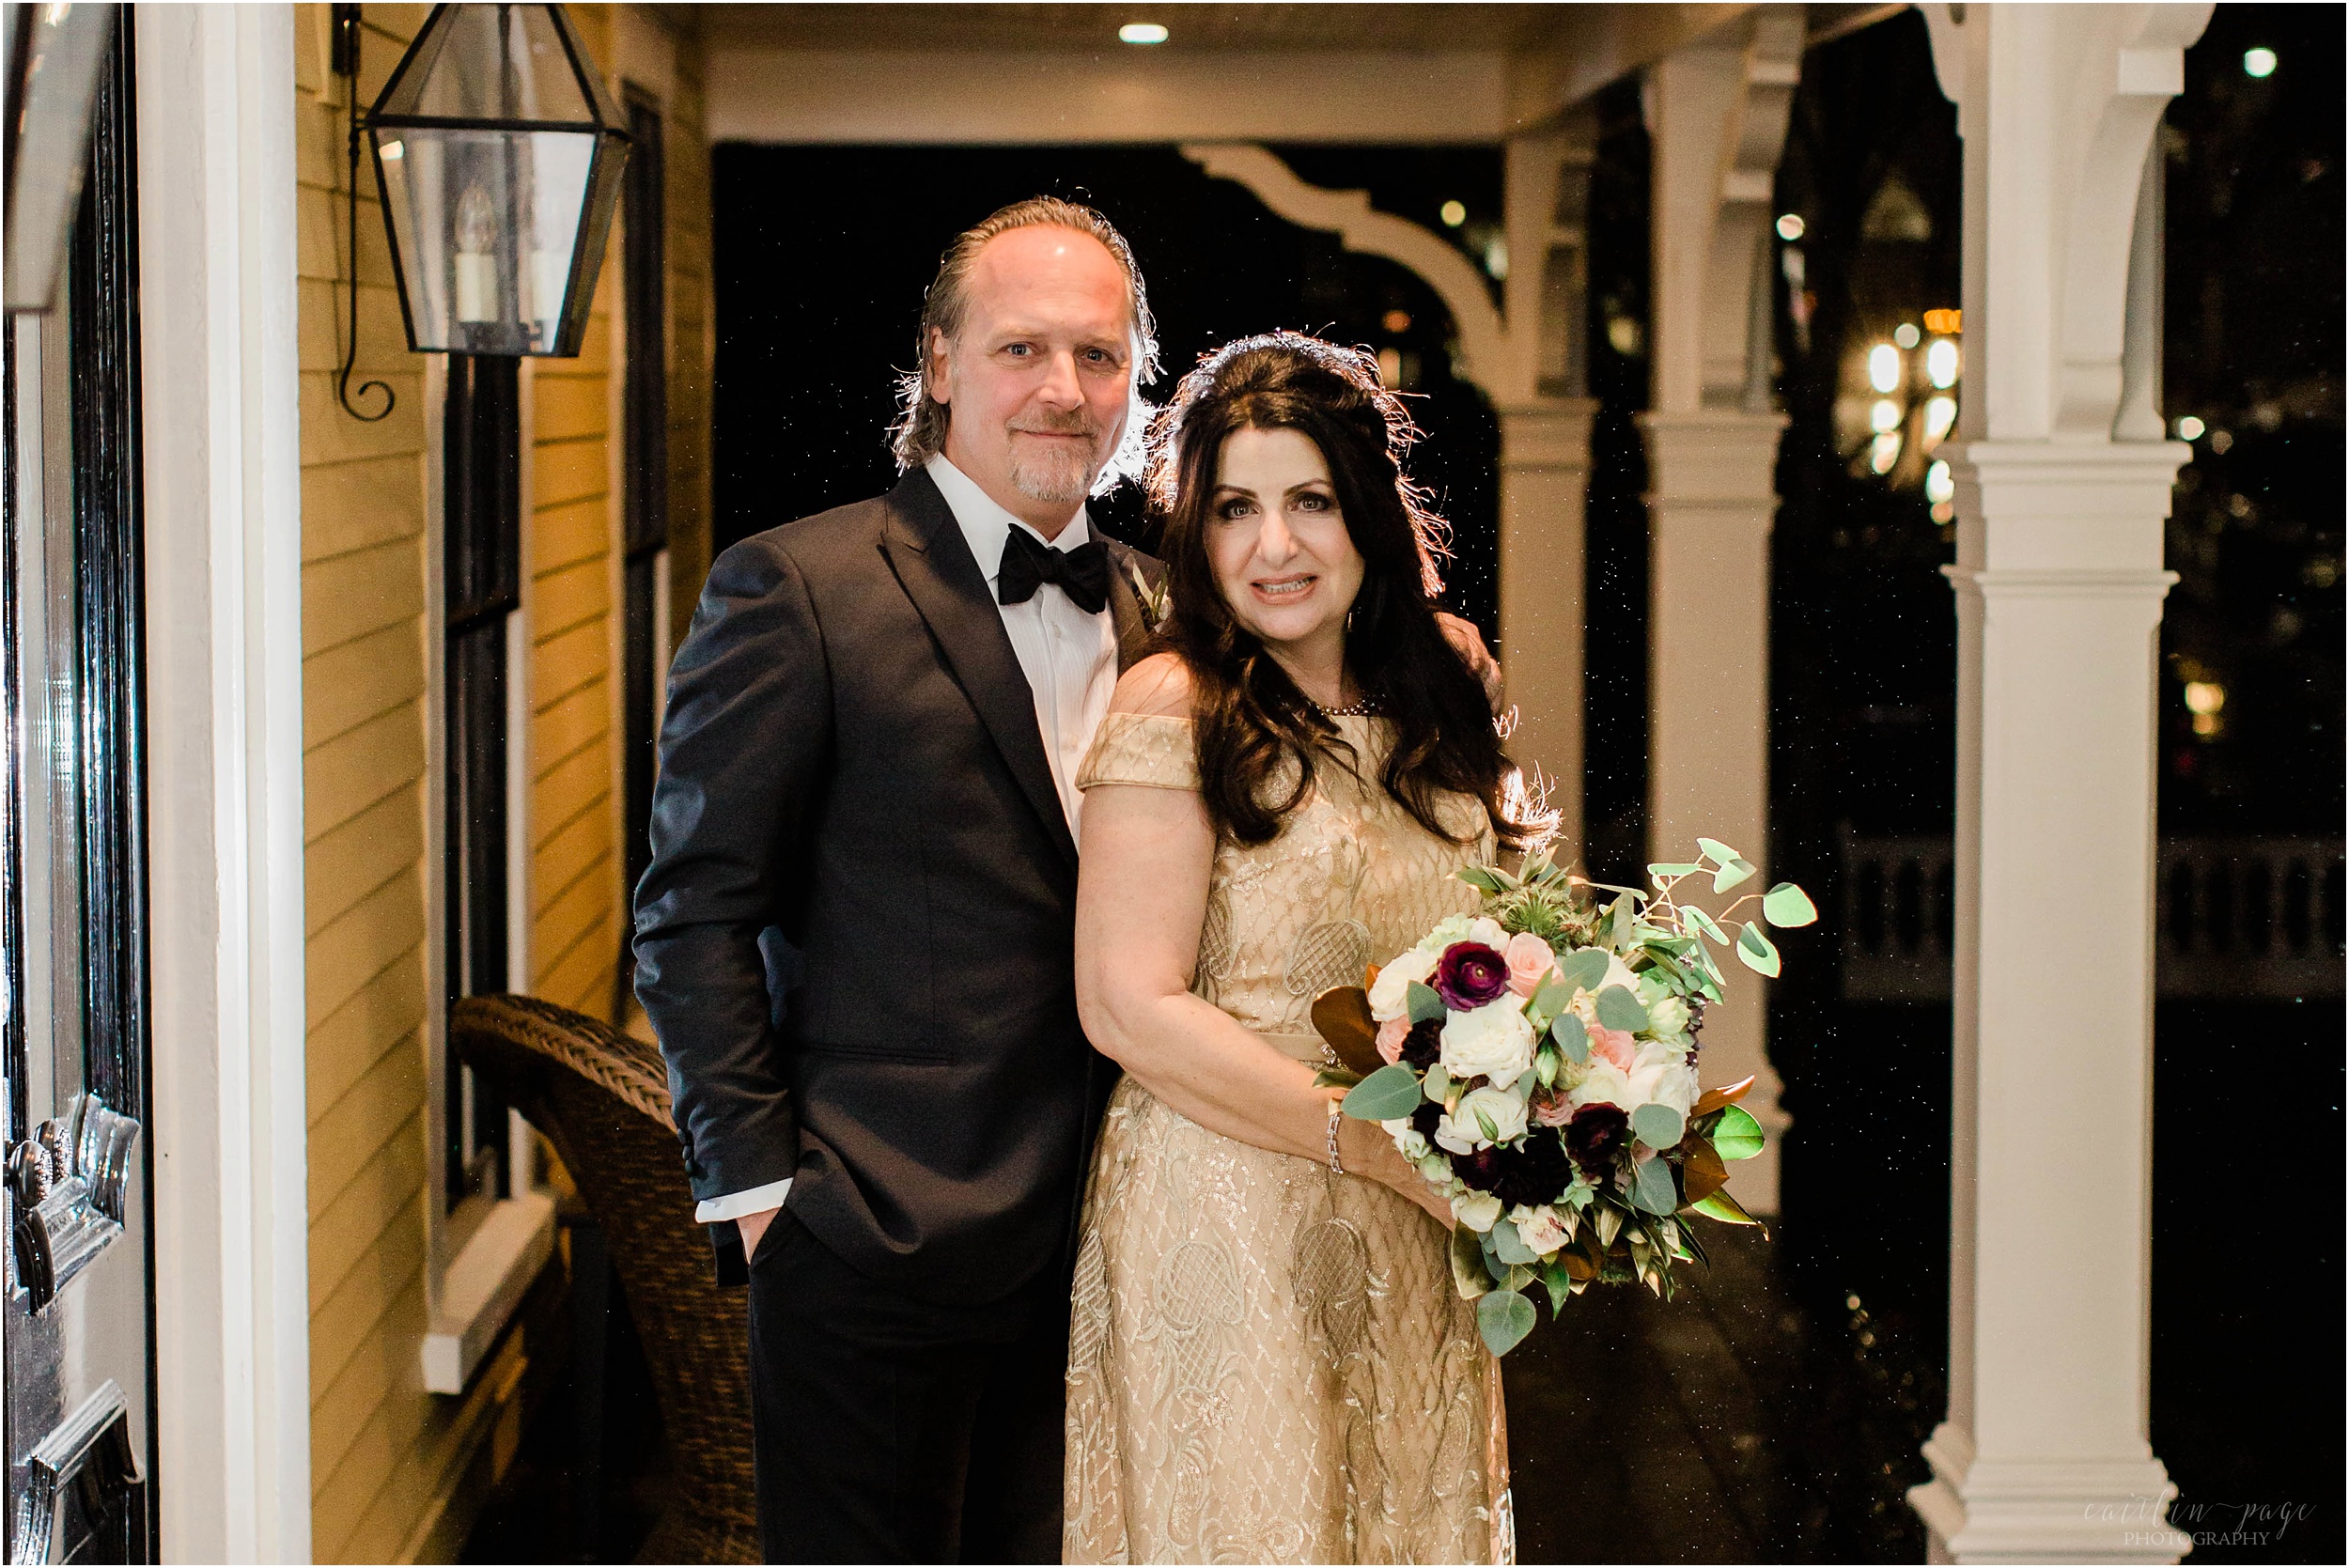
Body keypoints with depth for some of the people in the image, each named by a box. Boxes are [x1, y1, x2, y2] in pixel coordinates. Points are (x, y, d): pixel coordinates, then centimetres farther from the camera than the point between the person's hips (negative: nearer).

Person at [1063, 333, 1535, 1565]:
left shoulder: (1433, 708, 9)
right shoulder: (1174, 711, -10)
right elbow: (1129, 1007, -16)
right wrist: (1385, 1146, -17)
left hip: (1417, 1259, 6)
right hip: (1225, 1224, -6)